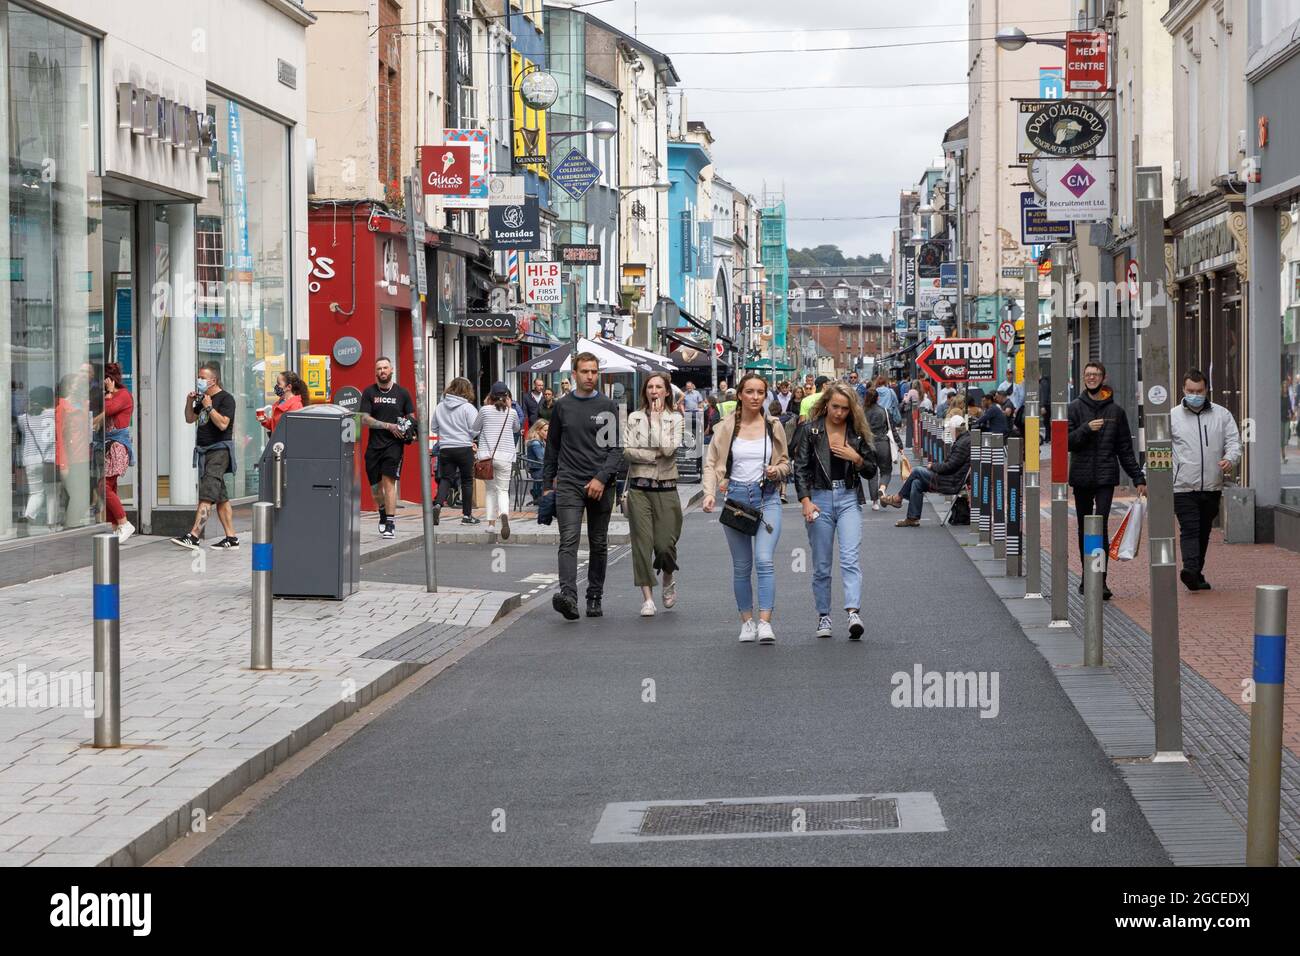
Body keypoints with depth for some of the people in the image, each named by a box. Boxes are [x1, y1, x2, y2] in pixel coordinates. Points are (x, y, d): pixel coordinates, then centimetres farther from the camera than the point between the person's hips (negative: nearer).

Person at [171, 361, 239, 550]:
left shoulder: (225, 398, -8)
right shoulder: (203, 399, 18)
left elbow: (223, 424, -19)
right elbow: (190, 419, 24)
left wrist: (209, 407, -15)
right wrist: (189, 402, 9)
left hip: (219, 451, -9)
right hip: (204, 451, 9)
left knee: (207, 495, -16)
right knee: (220, 497, 9)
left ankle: (194, 536, -24)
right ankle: (231, 538, 11)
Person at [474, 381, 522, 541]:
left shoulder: (485, 410, -3)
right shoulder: (511, 412, 1)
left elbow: (475, 429, 11)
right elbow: (517, 429, 22)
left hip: (486, 454, 0)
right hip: (505, 456, 0)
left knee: (490, 489, 14)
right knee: (503, 490, 2)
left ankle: (491, 522, 7)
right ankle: (504, 515, -28)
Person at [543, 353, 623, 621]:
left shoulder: (608, 407, 4)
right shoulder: (562, 406, 9)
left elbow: (616, 448, -2)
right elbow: (552, 448, 16)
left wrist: (602, 478, -15)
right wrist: (547, 485, 14)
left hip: (601, 486, 0)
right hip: (568, 485, 0)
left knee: (598, 544, 8)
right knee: (569, 540, -15)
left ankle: (594, 597, 18)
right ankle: (568, 595, -29)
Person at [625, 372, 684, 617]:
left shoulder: (676, 419, 4)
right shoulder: (634, 418, 7)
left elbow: (669, 448, -12)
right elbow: (627, 450, -2)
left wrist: (656, 419, -8)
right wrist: (656, 454, -8)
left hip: (665, 488, -1)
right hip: (639, 488, 1)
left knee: (665, 544, -3)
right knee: (642, 542, -3)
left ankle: (669, 579, 29)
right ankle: (647, 597, 2)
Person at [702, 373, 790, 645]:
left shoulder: (774, 427, 6)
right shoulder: (726, 427, 2)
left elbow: (785, 462, 15)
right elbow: (711, 463, 1)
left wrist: (777, 470, -8)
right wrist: (710, 493, -15)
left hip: (767, 497, -1)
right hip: (735, 495, 1)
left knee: (764, 560, -15)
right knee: (741, 566, 7)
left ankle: (765, 623, -18)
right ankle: (747, 622, 17)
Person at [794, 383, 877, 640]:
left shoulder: (857, 432, 6)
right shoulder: (811, 430, 1)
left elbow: (871, 471, 10)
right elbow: (801, 468, 0)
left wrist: (856, 458, -9)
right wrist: (806, 501, -11)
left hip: (849, 499, 0)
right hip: (820, 498, 0)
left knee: (850, 558, -16)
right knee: (821, 565, 5)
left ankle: (853, 613, -26)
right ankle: (823, 617, 14)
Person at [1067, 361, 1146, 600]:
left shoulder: (1115, 411, 8)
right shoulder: (1075, 408, 5)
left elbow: (1125, 448, 11)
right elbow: (1066, 441, -3)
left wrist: (1138, 477, 8)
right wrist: (1086, 429, -18)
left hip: (1106, 476, -1)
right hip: (1081, 477, 1)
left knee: (1101, 527, -12)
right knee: (1084, 529, 10)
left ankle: (1101, 581, -15)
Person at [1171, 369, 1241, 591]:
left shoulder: (1222, 415, 7)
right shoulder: (1172, 417, 2)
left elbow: (1234, 442, 6)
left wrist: (1230, 458, -17)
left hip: (1212, 487, 3)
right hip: (1184, 487, -3)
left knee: (1204, 532, 12)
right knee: (1189, 530, -16)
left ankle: (1197, 573, 22)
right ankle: (1190, 570, -30)